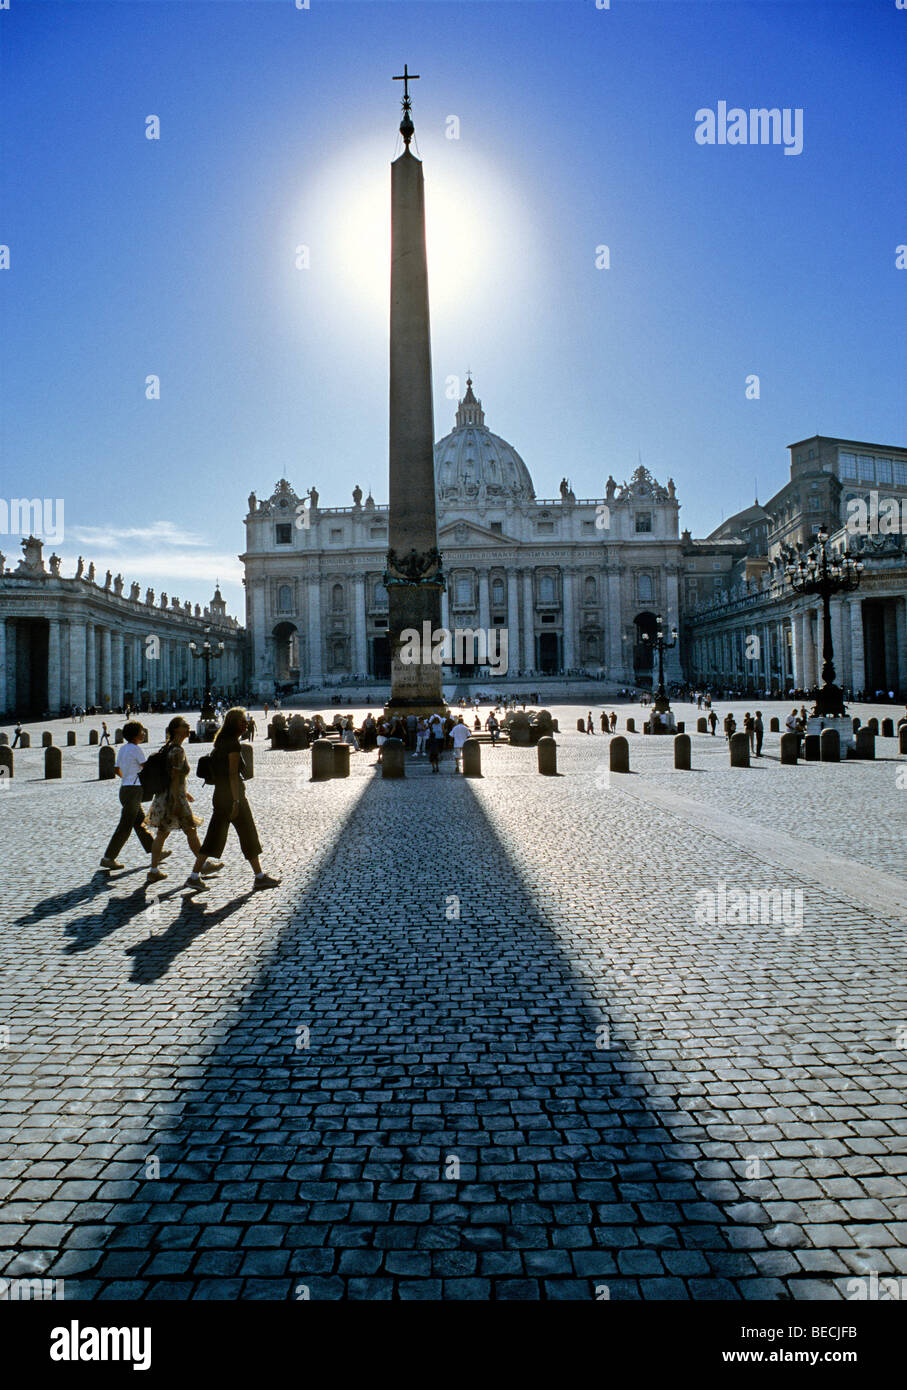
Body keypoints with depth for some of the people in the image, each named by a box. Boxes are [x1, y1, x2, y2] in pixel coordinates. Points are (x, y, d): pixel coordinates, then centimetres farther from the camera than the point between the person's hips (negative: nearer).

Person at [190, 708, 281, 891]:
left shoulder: (220, 743, 13)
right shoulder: (233, 744, -14)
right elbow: (232, 775, -19)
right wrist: (236, 802, -19)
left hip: (219, 795, 9)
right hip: (232, 796, -9)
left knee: (214, 837, 12)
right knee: (249, 836, 2)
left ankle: (194, 875, 11)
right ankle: (260, 877, 11)